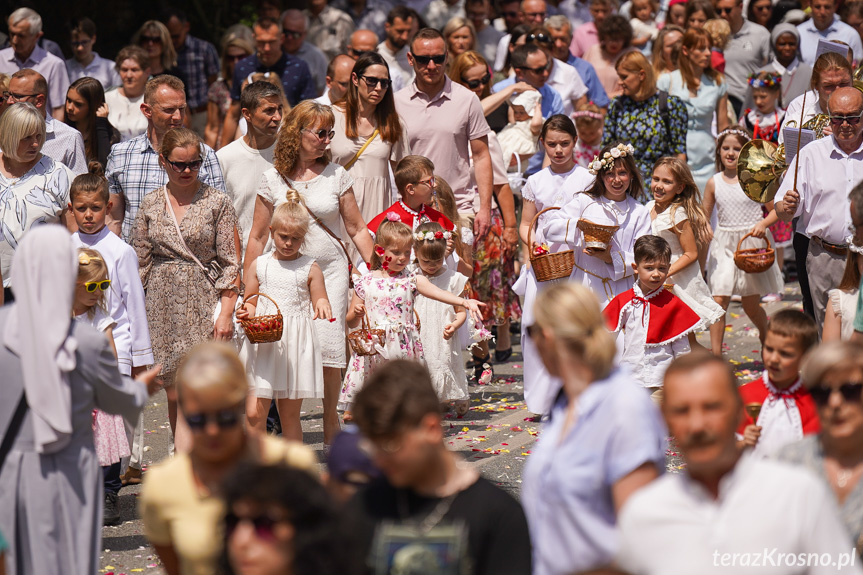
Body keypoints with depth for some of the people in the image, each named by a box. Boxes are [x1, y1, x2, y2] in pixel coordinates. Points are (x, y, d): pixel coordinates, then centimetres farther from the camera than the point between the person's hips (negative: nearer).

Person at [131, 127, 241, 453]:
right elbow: (140, 261, 12)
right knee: (173, 394, 5)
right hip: (163, 306, 3)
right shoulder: (151, 205, 9)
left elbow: (230, 264, 0)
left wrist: (226, 312, -8)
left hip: (204, 305, -3)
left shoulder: (217, 203, 1)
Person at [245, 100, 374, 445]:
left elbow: (357, 229, 10)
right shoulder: (273, 180, 3)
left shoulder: (336, 175, 5)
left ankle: (331, 423, 10)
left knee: (329, 345, -10)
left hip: (330, 269, 0)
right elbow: (258, 237, 8)